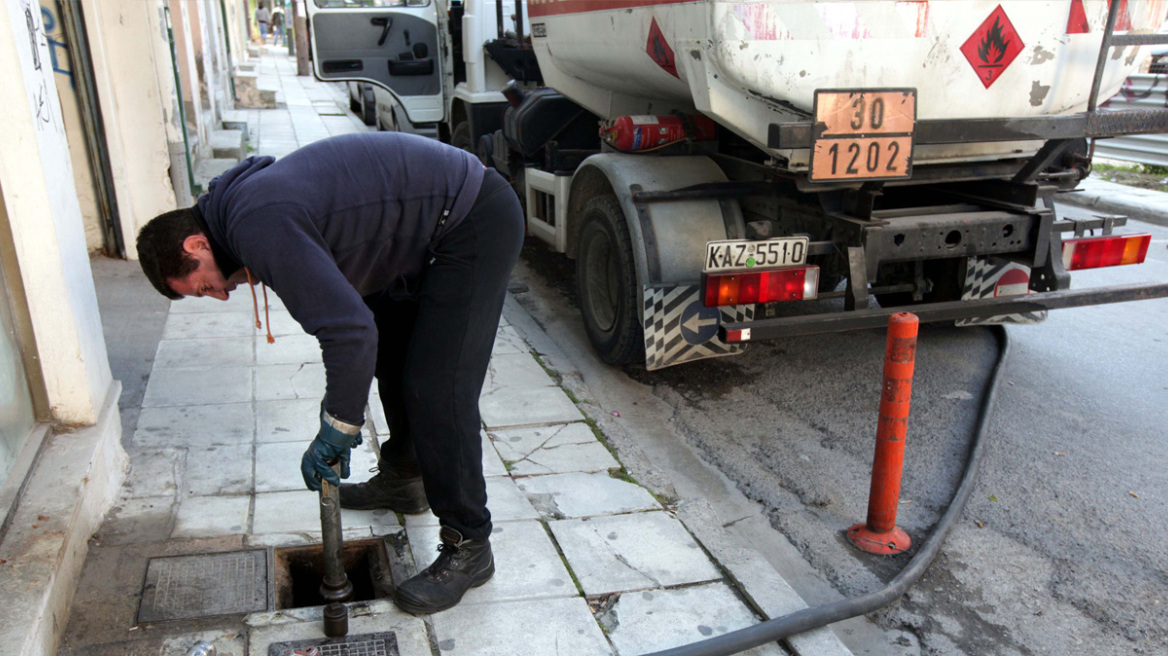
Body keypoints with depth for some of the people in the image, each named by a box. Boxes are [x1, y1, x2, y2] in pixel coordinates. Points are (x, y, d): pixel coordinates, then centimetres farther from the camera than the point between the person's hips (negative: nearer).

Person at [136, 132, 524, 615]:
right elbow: (345, 307, 16)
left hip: (477, 222, -11)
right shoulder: (244, 201, 10)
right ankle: (402, 479, 41)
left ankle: (468, 547, 2)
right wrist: (342, 416, 15)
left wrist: (337, 428, -15)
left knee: (436, 388, -12)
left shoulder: (260, 228, -23)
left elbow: (351, 330, -28)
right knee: (391, 351, 23)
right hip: (433, 220, 11)